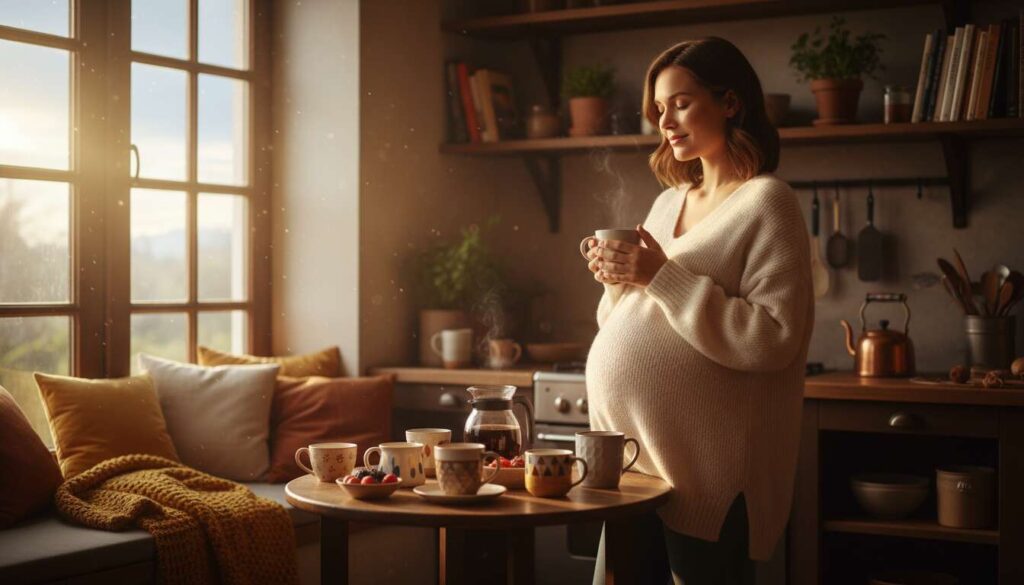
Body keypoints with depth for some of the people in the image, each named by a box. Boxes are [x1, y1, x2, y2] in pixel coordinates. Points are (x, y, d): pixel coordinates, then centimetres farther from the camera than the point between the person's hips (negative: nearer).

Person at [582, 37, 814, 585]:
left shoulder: (765, 202, -7)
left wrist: (664, 277, -20)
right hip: (637, 459, 7)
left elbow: (772, 339, -18)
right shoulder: (669, 201, 14)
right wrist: (619, 280, 0)